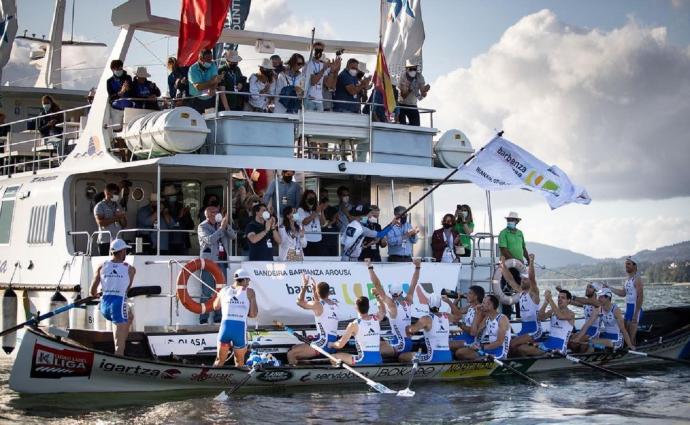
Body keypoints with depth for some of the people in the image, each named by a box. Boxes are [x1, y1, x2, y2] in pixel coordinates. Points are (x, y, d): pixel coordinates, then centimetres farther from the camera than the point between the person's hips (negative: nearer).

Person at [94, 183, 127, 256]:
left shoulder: (118, 206, 17)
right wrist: (115, 218, -12)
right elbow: (100, 223, -15)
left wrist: (121, 217, -4)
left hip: (118, 241, 5)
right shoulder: (99, 206, 1)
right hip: (105, 242, -5)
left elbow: (124, 225, 17)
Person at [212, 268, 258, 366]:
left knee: (220, 360, 13)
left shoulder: (224, 290, 13)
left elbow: (216, 307, 28)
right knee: (239, 362, 14)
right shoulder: (249, 292, 5)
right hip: (240, 328, -2)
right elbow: (253, 314, 2)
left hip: (225, 326, 2)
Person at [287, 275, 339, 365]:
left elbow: (300, 301, 6)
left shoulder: (317, 305, -10)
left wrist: (304, 285, 15)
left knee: (291, 354, -10)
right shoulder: (335, 304, 12)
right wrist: (314, 289, 31)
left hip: (323, 345, -8)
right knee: (295, 348, 21)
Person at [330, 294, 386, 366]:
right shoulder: (376, 319, 6)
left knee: (335, 357, 8)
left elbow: (340, 345, -2)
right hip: (379, 361, 5)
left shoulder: (354, 325, -7)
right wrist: (377, 295, 40)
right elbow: (383, 311, 33)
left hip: (364, 360, -5)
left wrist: (331, 344, 19)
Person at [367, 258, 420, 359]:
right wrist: (417, 267, 16)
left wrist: (370, 267, -9)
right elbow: (413, 284, 16)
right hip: (409, 344, 7)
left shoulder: (391, 304, -9)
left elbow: (377, 285, -11)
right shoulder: (408, 302, 5)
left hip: (398, 345, -7)